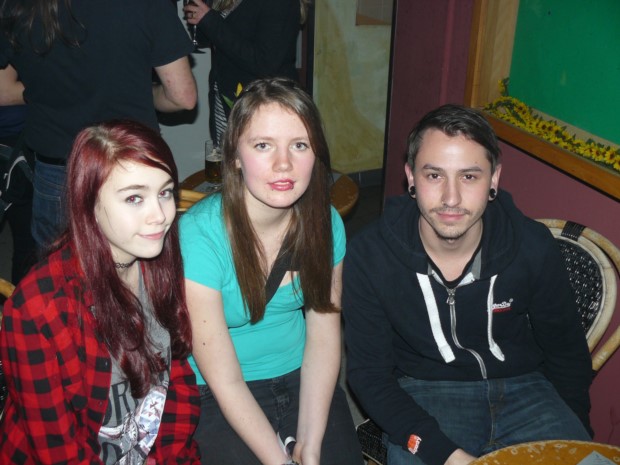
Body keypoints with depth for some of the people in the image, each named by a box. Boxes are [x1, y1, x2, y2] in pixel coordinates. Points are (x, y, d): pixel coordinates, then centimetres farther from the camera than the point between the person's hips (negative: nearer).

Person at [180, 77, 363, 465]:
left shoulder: (325, 223, -8)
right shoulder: (198, 237, -23)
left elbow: (324, 336, -3)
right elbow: (225, 382, -19)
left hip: (301, 377, 3)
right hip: (216, 397, -3)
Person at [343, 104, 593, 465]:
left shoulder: (534, 248, -11)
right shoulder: (369, 256, -16)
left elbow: (568, 356, 5)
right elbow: (369, 372, -9)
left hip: (523, 386, 2)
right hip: (423, 392, -2)